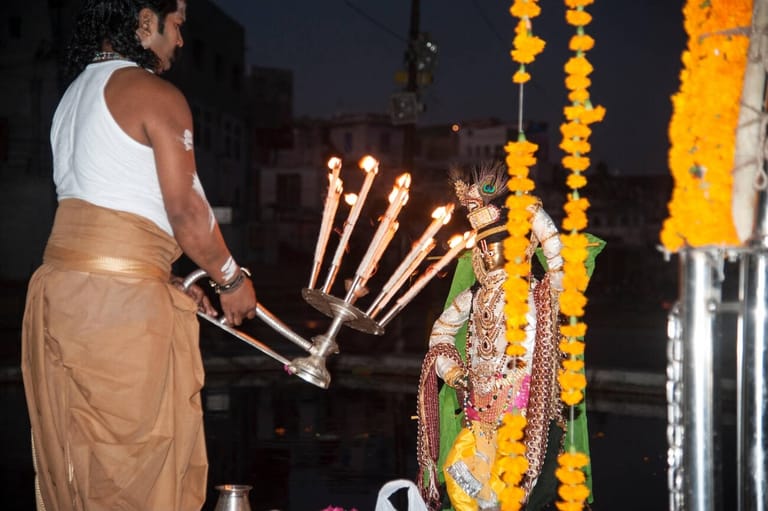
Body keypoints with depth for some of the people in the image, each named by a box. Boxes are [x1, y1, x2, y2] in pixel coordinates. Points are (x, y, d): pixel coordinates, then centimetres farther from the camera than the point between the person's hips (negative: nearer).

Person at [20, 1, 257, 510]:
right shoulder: (157, 95, -6)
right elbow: (185, 209, -10)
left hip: (56, 288, 8)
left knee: (70, 455, 13)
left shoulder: (74, 94, 20)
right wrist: (232, 279, 4)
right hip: (120, 296, -8)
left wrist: (171, 283, 21)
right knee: (139, 457, -1)